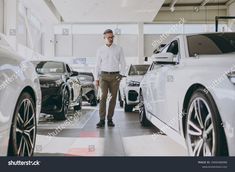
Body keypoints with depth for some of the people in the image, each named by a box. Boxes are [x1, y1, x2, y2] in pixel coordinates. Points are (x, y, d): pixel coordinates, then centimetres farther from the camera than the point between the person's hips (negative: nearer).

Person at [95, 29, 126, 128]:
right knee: (103, 97, -10)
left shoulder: (119, 49, 6)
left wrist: (121, 74, -4)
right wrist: (96, 78, 5)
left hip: (115, 76, 0)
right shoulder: (100, 50, 9)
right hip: (103, 76, 0)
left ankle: (110, 119, 10)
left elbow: (123, 63, 8)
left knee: (113, 98, 2)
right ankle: (102, 120, -11)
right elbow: (98, 65, 10)